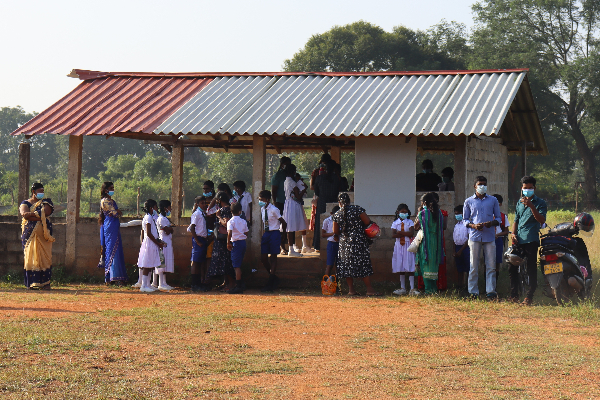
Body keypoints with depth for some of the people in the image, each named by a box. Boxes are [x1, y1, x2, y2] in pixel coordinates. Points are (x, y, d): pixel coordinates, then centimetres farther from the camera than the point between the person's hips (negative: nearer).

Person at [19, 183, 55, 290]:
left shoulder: (46, 202, 12)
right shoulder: (25, 203, 11)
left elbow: (46, 212, -8)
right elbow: (24, 213, -9)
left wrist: (30, 214, -9)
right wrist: (39, 216, -13)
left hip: (43, 234, 0)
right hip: (30, 234, 0)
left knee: (44, 257, -5)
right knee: (30, 256, -5)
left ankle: (45, 282, -4)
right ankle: (32, 283, -4)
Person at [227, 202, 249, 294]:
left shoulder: (231, 222, -9)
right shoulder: (244, 221, 10)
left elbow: (229, 233, -22)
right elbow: (246, 232, 12)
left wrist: (228, 243, -13)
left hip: (236, 242, -7)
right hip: (243, 242, 7)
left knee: (236, 266, -6)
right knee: (238, 265, 16)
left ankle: (238, 287, -10)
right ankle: (239, 285, 21)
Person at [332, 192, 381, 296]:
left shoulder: (337, 215, 1)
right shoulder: (357, 209, -8)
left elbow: (335, 231, 7)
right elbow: (367, 222, -9)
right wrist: (359, 226, 9)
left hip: (344, 242, 3)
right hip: (359, 241, -3)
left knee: (347, 265, 9)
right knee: (364, 264, -1)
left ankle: (351, 289, 9)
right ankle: (369, 289, -3)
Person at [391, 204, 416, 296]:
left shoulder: (410, 222, 3)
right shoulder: (395, 223, 7)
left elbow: (411, 233, -12)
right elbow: (393, 235, -7)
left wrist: (400, 233, -12)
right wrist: (405, 234, -12)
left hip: (408, 246, -2)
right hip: (399, 245, 2)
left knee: (410, 268, -7)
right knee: (401, 268, 5)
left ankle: (412, 289, -8)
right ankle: (403, 288, 10)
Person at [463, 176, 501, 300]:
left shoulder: (493, 200, 12)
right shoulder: (469, 201, 10)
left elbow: (498, 218, 14)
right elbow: (465, 220, 11)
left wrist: (492, 223, -9)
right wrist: (473, 226, -10)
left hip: (490, 237, 1)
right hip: (475, 236, -1)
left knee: (491, 265, -1)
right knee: (474, 266, 0)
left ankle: (491, 291, 3)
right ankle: (473, 292, 6)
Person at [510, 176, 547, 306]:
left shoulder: (540, 203, 1)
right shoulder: (520, 202, 19)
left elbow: (541, 220, -14)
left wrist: (531, 206, -22)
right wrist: (513, 233, 8)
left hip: (531, 240, -6)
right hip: (518, 240, 6)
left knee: (531, 269, -4)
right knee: (512, 267, 6)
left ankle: (529, 297, 1)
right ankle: (514, 295, 16)